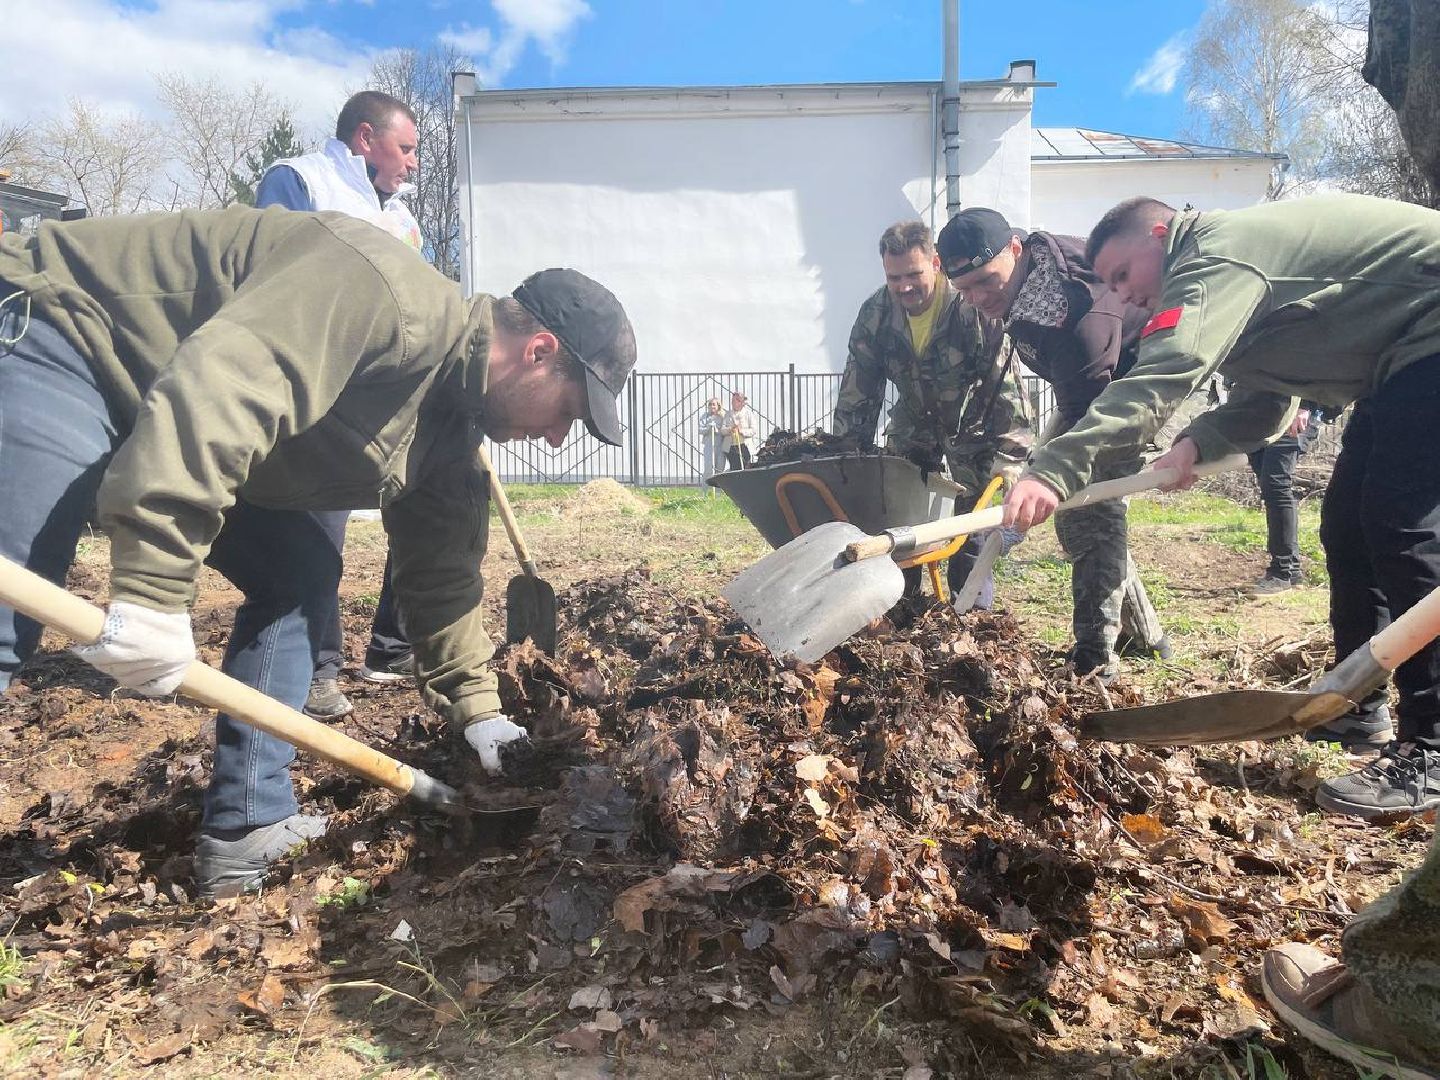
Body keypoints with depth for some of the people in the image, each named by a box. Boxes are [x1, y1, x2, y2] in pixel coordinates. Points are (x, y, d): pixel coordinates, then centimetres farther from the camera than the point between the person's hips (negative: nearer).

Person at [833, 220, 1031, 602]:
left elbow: (1005, 386, -27)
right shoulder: (875, 314, -17)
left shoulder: (973, 308, -29)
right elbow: (856, 394, -12)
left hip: (971, 423, -3)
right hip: (913, 421, 4)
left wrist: (1010, 461, -29)